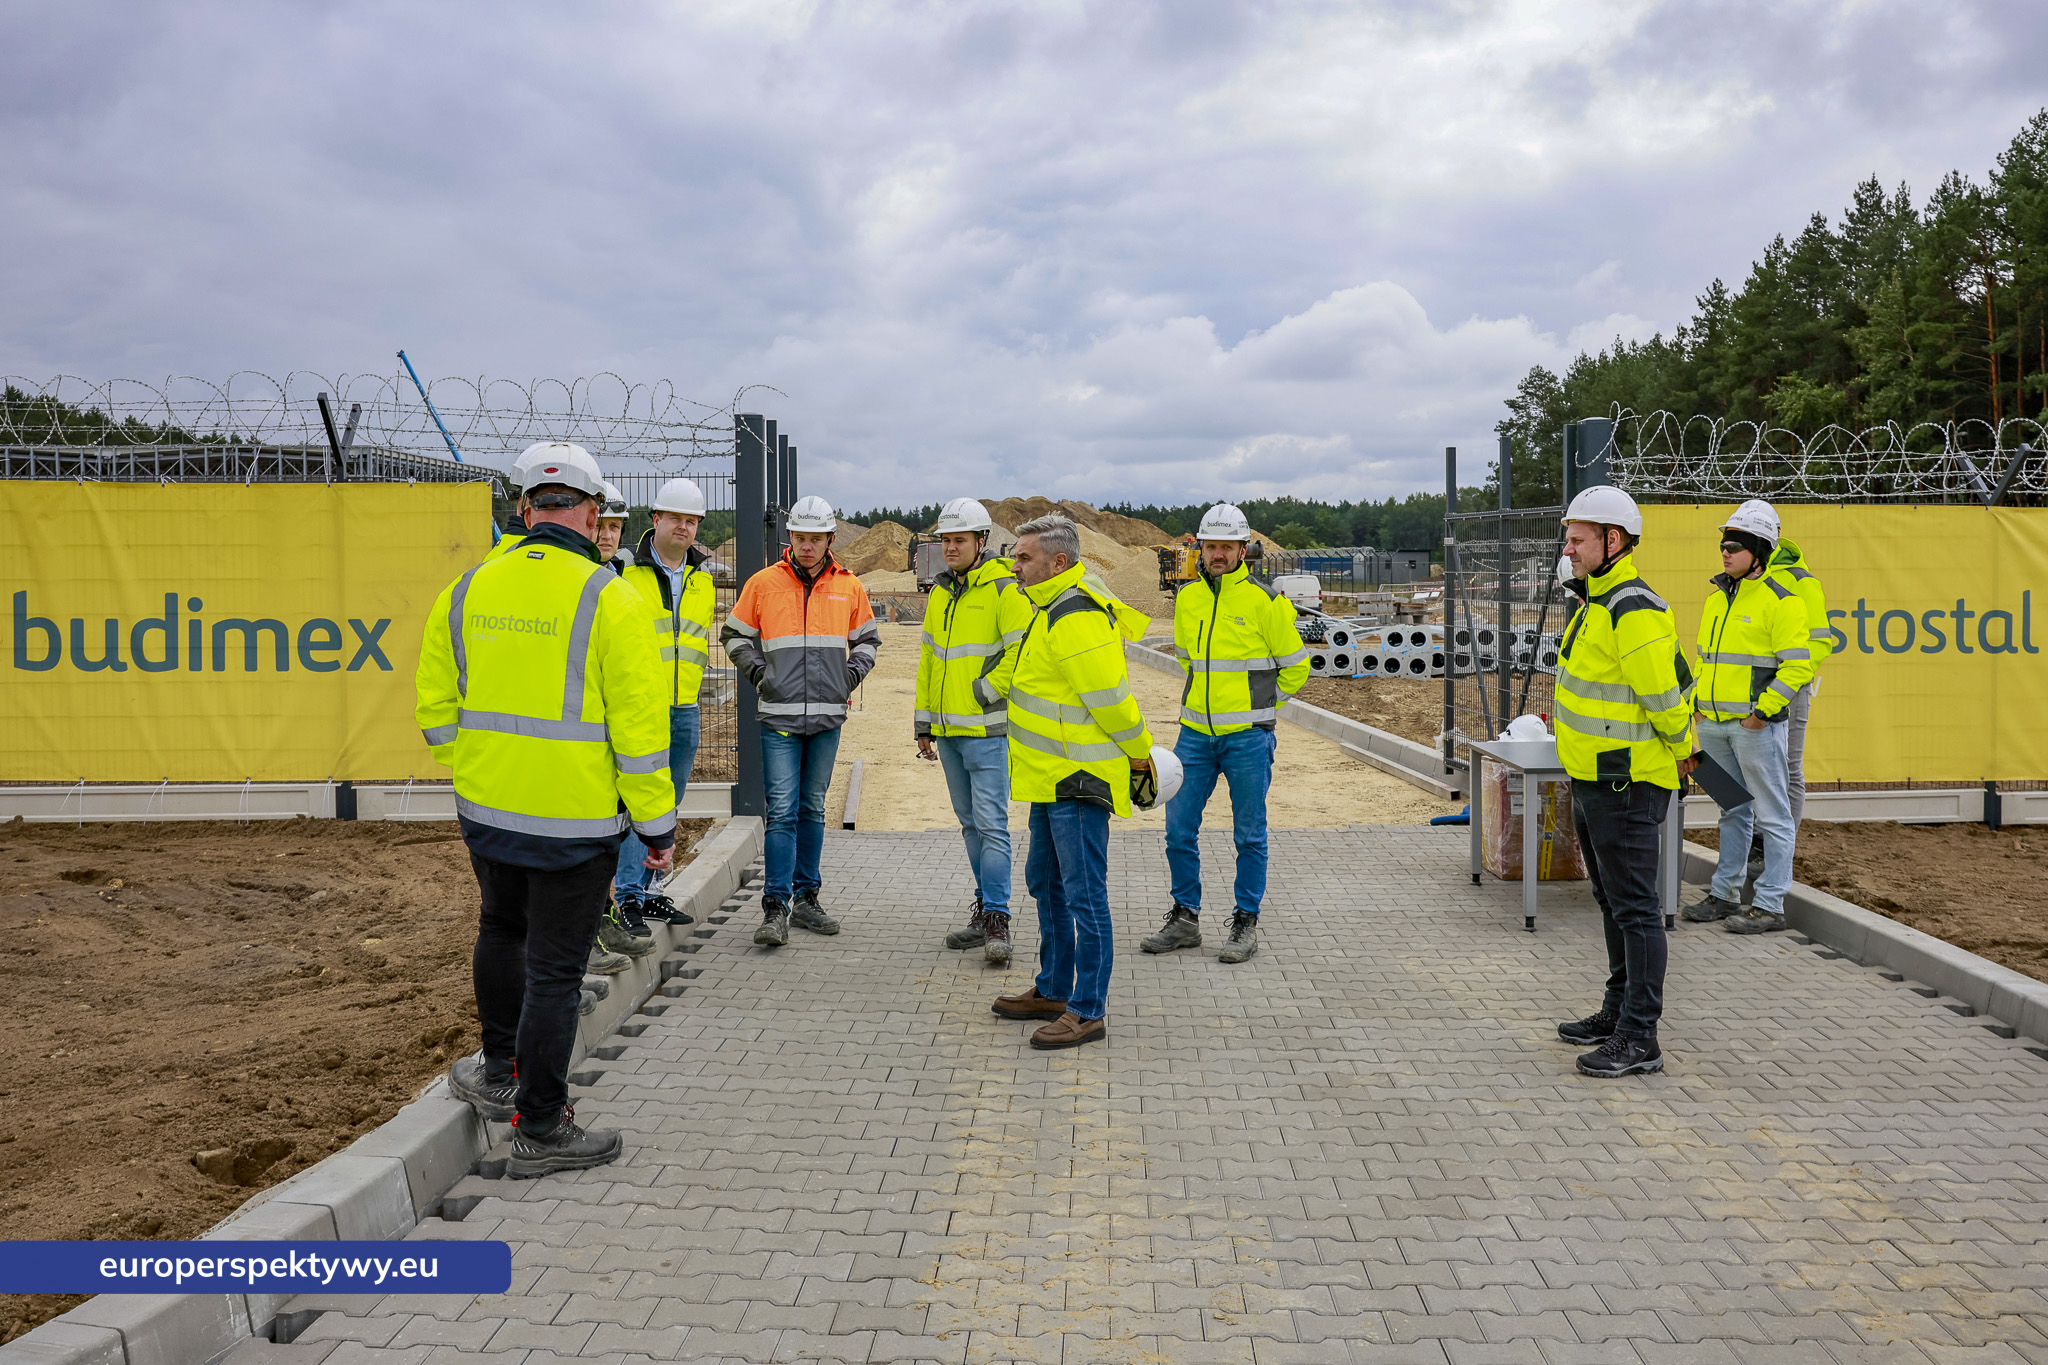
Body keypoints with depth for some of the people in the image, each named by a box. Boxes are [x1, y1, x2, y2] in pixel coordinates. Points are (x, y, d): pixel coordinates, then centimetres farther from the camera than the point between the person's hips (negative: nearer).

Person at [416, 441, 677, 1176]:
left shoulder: (467, 591, 2)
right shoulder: (607, 599, -14)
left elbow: (437, 709, 8)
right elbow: (638, 728, -15)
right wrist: (658, 825, -6)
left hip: (486, 811, 5)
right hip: (574, 820, -5)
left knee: (502, 931, 27)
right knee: (554, 968, 5)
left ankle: (498, 1073, 41)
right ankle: (540, 1129, 16)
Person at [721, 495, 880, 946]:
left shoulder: (849, 588, 8)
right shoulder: (763, 583, 1)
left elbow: (867, 638, 21)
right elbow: (734, 635, 10)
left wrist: (852, 675, 5)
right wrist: (758, 672, -3)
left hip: (827, 717, 3)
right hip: (780, 716, -3)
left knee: (813, 809, 12)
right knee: (782, 811, -8)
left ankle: (805, 897, 21)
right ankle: (775, 908, -5)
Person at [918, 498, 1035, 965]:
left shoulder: (1004, 589, -9)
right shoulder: (940, 592, 15)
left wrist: (987, 690, -12)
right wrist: (924, 722, 19)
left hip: (988, 729, -8)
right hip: (949, 730, 8)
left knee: (991, 823, -10)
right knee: (970, 823, 13)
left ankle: (996, 920, -7)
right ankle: (986, 908, 23)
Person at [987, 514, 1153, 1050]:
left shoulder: (1076, 619, -21)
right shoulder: (1054, 609, 15)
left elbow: (1110, 695, -20)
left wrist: (1138, 753, -8)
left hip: (1078, 782, -11)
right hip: (1053, 778, 11)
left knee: (1083, 894, -4)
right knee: (1047, 884, 19)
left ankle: (1088, 1012, 4)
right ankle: (1053, 991, 32)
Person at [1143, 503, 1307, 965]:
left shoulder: (1265, 602, -8)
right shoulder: (1186, 599, 6)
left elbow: (1295, 667, 2)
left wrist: (1258, 712, 7)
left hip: (1248, 737, -4)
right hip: (1196, 734, 5)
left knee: (1249, 836, 4)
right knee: (1179, 828, 6)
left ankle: (1246, 924, 15)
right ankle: (1185, 918, 19)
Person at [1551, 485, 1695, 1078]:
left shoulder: (1634, 611, -21)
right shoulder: (1598, 602, 13)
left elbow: (1664, 699, -20)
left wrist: (1680, 751, -5)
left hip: (1625, 784, -11)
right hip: (1592, 779, 11)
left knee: (1634, 908, -5)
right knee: (1614, 903, 19)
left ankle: (1640, 1040, 2)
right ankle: (1619, 1012, 32)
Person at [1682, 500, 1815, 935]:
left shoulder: (1780, 600, -9)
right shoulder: (1717, 597, 14)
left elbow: (1798, 666, -14)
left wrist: (1764, 710, -18)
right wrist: (1696, 699, 11)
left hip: (1755, 725, -8)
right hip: (1713, 723, 8)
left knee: (1771, 815, 0)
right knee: (1732, 812, 17)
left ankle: (1770, 906, 4)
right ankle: (1725, 893, 25)